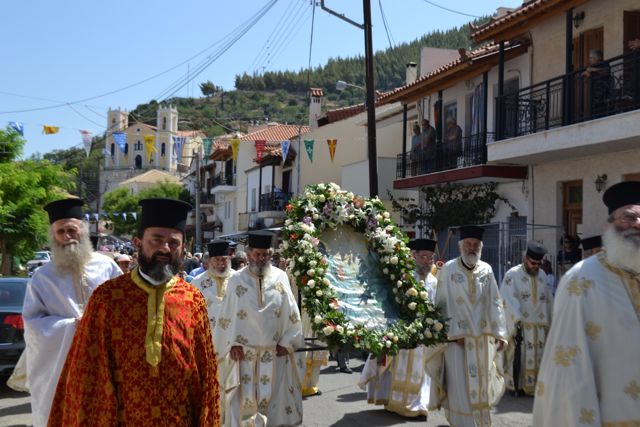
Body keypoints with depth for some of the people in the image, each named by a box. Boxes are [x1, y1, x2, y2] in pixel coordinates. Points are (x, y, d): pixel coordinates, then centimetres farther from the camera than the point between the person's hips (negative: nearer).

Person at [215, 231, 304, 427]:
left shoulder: (281, 277, 1)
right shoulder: (236, 280, -1)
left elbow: (292, 314, 4)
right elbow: (226, 316, 1)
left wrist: (287, 342, 0)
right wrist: (232, 344, -6)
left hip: (275, 353, 1)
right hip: (244, 352, -1)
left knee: (275, 398, 6)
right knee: (245, 400, 3)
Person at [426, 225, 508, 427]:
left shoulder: (486, 270, 4)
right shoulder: (449, 269, -6)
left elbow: (495, 303, 3)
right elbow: (443, 304, -7)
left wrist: (499, 333, -5)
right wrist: (453, 333, -15)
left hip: (482, 338, 4)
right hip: (457, 337, -3)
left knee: (481, 383, 14)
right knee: (460, 386, -2)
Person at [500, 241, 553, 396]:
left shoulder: (542, 275, 12)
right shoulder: (512, 275, -6)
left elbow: (549, 300, 17)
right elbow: (509, 300, -13)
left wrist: (553, 320, 13)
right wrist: (517, 320, -23)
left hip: (539, 325, 5)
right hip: (520, 325, -5)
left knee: (538, 356, 5)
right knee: (519, 355, -5)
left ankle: (533, 386, 12)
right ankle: (516, 385, 4)